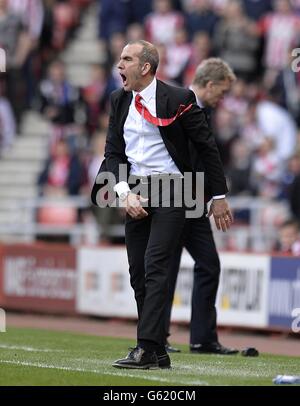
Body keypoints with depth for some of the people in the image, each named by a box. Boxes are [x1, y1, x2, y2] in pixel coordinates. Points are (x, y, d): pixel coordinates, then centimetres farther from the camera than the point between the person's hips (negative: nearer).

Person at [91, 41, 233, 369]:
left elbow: (207, 147, -2)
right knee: (138, 274, 5)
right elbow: (113, 153, 8)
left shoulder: (178, 99, -8)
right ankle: (157, 354, 11)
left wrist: (219, 197, -1)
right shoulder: (119, 101, 9)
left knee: (154, 268, -16)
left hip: (170, 192, -6)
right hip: (135, 194, 6)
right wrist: (125, 193, -8)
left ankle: (146, 348, -20)